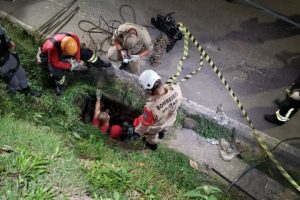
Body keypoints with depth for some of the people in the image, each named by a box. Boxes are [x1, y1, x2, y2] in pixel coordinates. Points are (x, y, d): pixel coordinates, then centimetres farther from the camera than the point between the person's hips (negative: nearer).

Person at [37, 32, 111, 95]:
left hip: (62, 52, 5)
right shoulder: (52, 48, -45)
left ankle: (98, 63, 25)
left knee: (85, 52, -2)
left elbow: (77, 50, -10)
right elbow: (55, 63, -31)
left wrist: (77, 61, -12)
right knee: (56, 71, -32)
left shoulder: (74, 38, -33)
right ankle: (61, 85, 0)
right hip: (49, 56, -4)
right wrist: (70, 66, -25)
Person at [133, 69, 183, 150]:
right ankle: (161, 132, 70)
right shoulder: (176, 88, -34)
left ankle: (152, 144, 63)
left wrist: (138, 131, -5)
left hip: (157, 126, -3)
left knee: (151, 135, 33)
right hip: (170, 119, 4)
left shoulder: (151, 107, -47)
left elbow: (145, 124, -26)